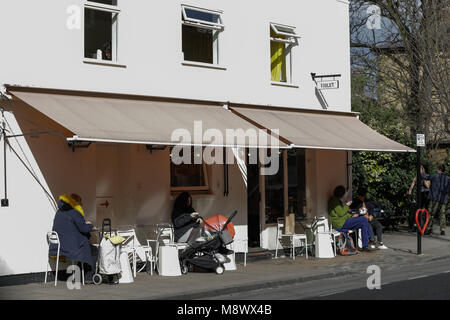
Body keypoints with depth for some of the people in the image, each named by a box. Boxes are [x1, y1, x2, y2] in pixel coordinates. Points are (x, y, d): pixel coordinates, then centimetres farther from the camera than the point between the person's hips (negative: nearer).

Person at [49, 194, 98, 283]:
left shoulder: (60, 211, 15)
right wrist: (90, 226, 9)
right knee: (94, 251, 7)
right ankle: (89, 277, 6)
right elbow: (83, 228, -13)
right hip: (71, 245, -9)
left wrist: (85, 224, 20)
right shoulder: (74, 212, -13)